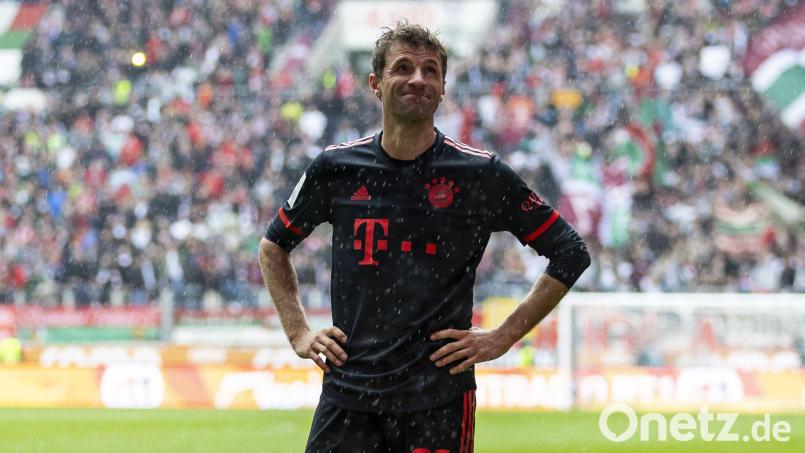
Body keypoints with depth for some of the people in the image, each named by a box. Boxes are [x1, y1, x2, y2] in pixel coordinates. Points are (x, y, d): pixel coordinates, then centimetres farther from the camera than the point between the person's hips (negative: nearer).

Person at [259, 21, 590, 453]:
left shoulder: (480, 173, -1)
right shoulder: (336, 167, 5)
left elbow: (571, 254, 5)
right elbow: (274, 245, 22)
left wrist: (503, 337, 0)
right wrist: (298, 333, 11)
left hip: (439, 397, -2)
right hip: (347, 392, 2)